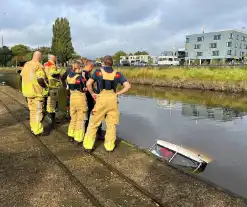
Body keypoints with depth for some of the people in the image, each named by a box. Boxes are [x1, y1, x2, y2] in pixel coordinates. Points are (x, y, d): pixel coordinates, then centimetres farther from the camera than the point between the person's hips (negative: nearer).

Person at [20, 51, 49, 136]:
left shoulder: (26, 64, 9)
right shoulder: (38, 66, -16)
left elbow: (22, 75, 17)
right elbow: (40, 79, -24)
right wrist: (45, 86, -10)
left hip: (28, 91, 8)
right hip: (37, 92, -8)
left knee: (32, 110, 19)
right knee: (38, 111, 0)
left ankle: (33, 127, 29)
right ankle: (38, 130, 5)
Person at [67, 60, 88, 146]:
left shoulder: (69, 76, 2)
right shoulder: (80, 77, -18)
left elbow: (69, 87, 10)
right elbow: (84, 89, -13)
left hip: (72, 98, 7)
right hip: (80, 98, -6)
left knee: (73, 118, 21)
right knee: (80, 120, 3)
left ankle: (71, 135, 31)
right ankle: (78, 140, 7)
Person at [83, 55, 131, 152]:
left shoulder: (98, 71, 1)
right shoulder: (117, 74, 5)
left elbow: (88, 84, -7)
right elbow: (127, 86, -2)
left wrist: (92, 93, 5)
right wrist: (118, 93, 3)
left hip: (101, 98, -1)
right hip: (113, 99, 2)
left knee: (93, 123, 9)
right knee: (111, 124, 13)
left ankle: (88, 146, 15)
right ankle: (109, 146, 20)